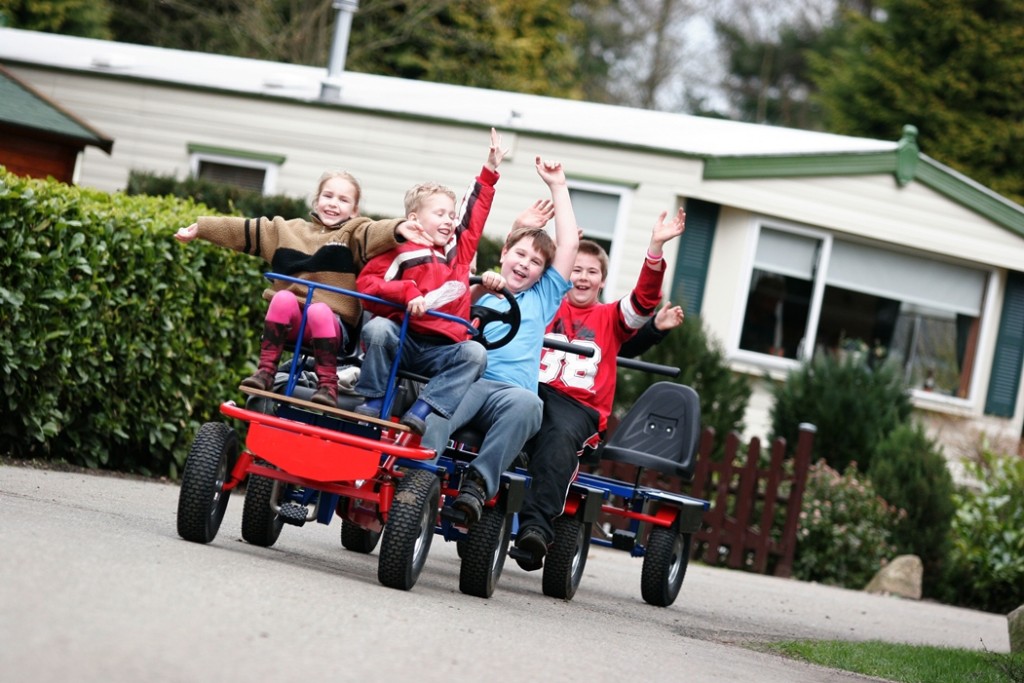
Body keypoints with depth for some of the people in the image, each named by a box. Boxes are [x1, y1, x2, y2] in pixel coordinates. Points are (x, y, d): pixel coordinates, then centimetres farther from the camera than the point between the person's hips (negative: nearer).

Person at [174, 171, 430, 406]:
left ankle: (327, 386, -30)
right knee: (284, 298, -28)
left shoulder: (353, 234, 7)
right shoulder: (288, 229, 19)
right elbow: (240, 230, 21)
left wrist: (398, 228, -38)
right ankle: (265, 371, -26)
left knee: (319, 310, -34)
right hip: (289, 321, 3)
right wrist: (199, 228, 21)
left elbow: (376, 233, -16)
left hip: (331, 321, -3)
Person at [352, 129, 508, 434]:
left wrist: (490, 170, 30)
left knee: (475, 353, -24)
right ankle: (373, 402, -20)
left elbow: (475, 214, 29)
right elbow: (366, 283, -7)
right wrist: (407, 292, -19)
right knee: (377, 328, -34)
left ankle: (422, 410, -33)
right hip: (402, 339, -4)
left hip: (441, 350, 4)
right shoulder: (403, 252, 0)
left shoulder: (459, 249, 17)